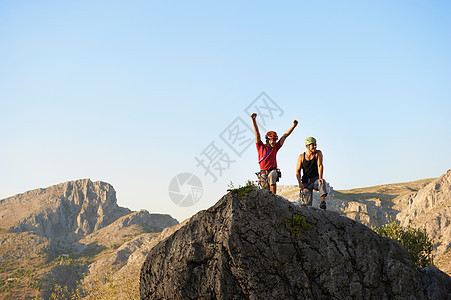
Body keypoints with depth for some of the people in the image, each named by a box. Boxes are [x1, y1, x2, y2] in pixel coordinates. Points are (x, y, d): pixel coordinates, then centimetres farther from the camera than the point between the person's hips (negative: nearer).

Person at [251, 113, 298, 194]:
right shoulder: (261, 146, 5)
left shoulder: (275, 147, 9)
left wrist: (293, 126, 6)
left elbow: (285, 136, 9)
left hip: (273, 171, -1)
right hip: (263, 173, 1)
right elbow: (257, 133, -3)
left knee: (272, 175, -35)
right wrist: (253, 120, -12)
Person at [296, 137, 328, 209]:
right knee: (307, 203, -11)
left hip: (316, 179, -1)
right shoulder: (301, 156, 1)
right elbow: (298, 171, -1)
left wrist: (320, 178, -29)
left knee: (322, 182, -36)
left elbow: (320, 166, -12)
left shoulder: (318, 153, 0)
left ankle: (323, 202, -43)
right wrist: (300, 183, -17)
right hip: (306, 182, 1)